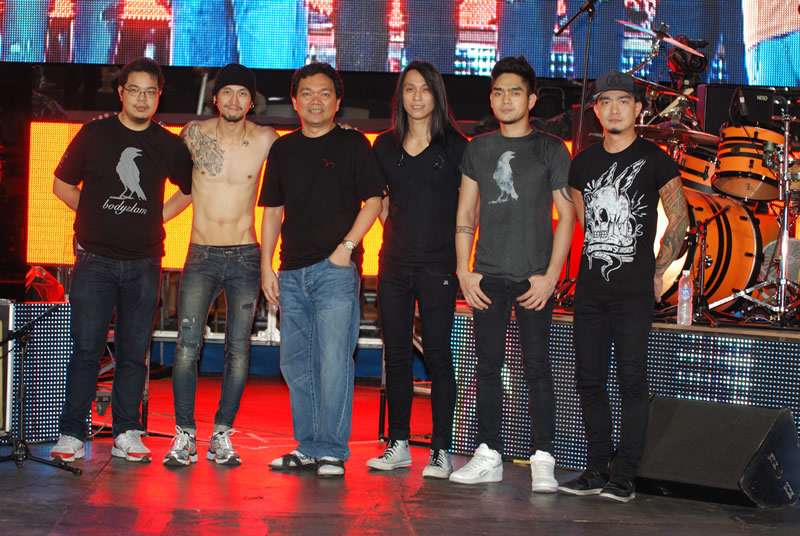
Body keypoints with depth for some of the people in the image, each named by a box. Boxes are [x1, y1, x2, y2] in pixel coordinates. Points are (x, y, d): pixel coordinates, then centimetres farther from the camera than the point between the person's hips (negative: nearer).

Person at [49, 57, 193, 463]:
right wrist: (100, 216, 5)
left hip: (144, 263, 2)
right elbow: (62, 185, 11)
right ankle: (71, 434, 3)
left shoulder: (169, 145, 7)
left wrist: (156, 217, 11)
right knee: (86, 349, -3)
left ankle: (126, 434, 12)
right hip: (95, 259, -1)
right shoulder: (94, 134, 4)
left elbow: (191, 190, 22)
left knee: (134, 353, 4)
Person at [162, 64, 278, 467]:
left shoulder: (266, 140, 0)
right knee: (187, 346, -9)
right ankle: (184, 436, 1)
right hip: (201, 255, 0)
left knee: (238, 350, 0)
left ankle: (222, 435, 10)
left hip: (245, 256, 0)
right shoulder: (194, 134, 2)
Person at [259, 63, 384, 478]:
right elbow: (272, 210, 16)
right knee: (295, 363, 8)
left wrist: (346, 247, -9)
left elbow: (373, 200, 0)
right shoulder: (283, 149, 14)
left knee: (334, 362, -8)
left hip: (335, 270, -5)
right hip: (291, 272, 5)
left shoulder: (353, 145, 3)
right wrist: (266, 266, 9)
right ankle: (307, 447, 18)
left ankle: (332, 451, -2)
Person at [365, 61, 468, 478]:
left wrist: (460, 257, -5)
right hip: (394, 263, 4)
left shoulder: (454, 145, 0)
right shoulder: (386, 146, 10)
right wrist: (394, 235, 12)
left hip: (437, 265, -4)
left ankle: (441, 450, 1)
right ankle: (398, 445, 16)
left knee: (437, 355, -4)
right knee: (396, 354, 7)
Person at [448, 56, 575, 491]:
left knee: (536, 368, -3)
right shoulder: (478, 149, 11)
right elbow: (466, 214, 12)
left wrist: (551, 275, -8)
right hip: (487, 277, 3)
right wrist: (464, 271, 2)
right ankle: (488, 456, 14)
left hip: (534, 278, -3)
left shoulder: (551, 149, 2)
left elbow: (566, 217, 0)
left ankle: (542, 460, 2)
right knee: (488, 367, 6)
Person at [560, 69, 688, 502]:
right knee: (589, 380, 6)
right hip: (590, 288, 5)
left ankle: (623, 475, 1)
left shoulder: (654, 161, 0)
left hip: (634, 292, -5)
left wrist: (656, 272, 2)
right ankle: (597, 470, 15)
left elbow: (679, 220, 4)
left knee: (631, 381, -4)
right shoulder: (583, 163, 12)